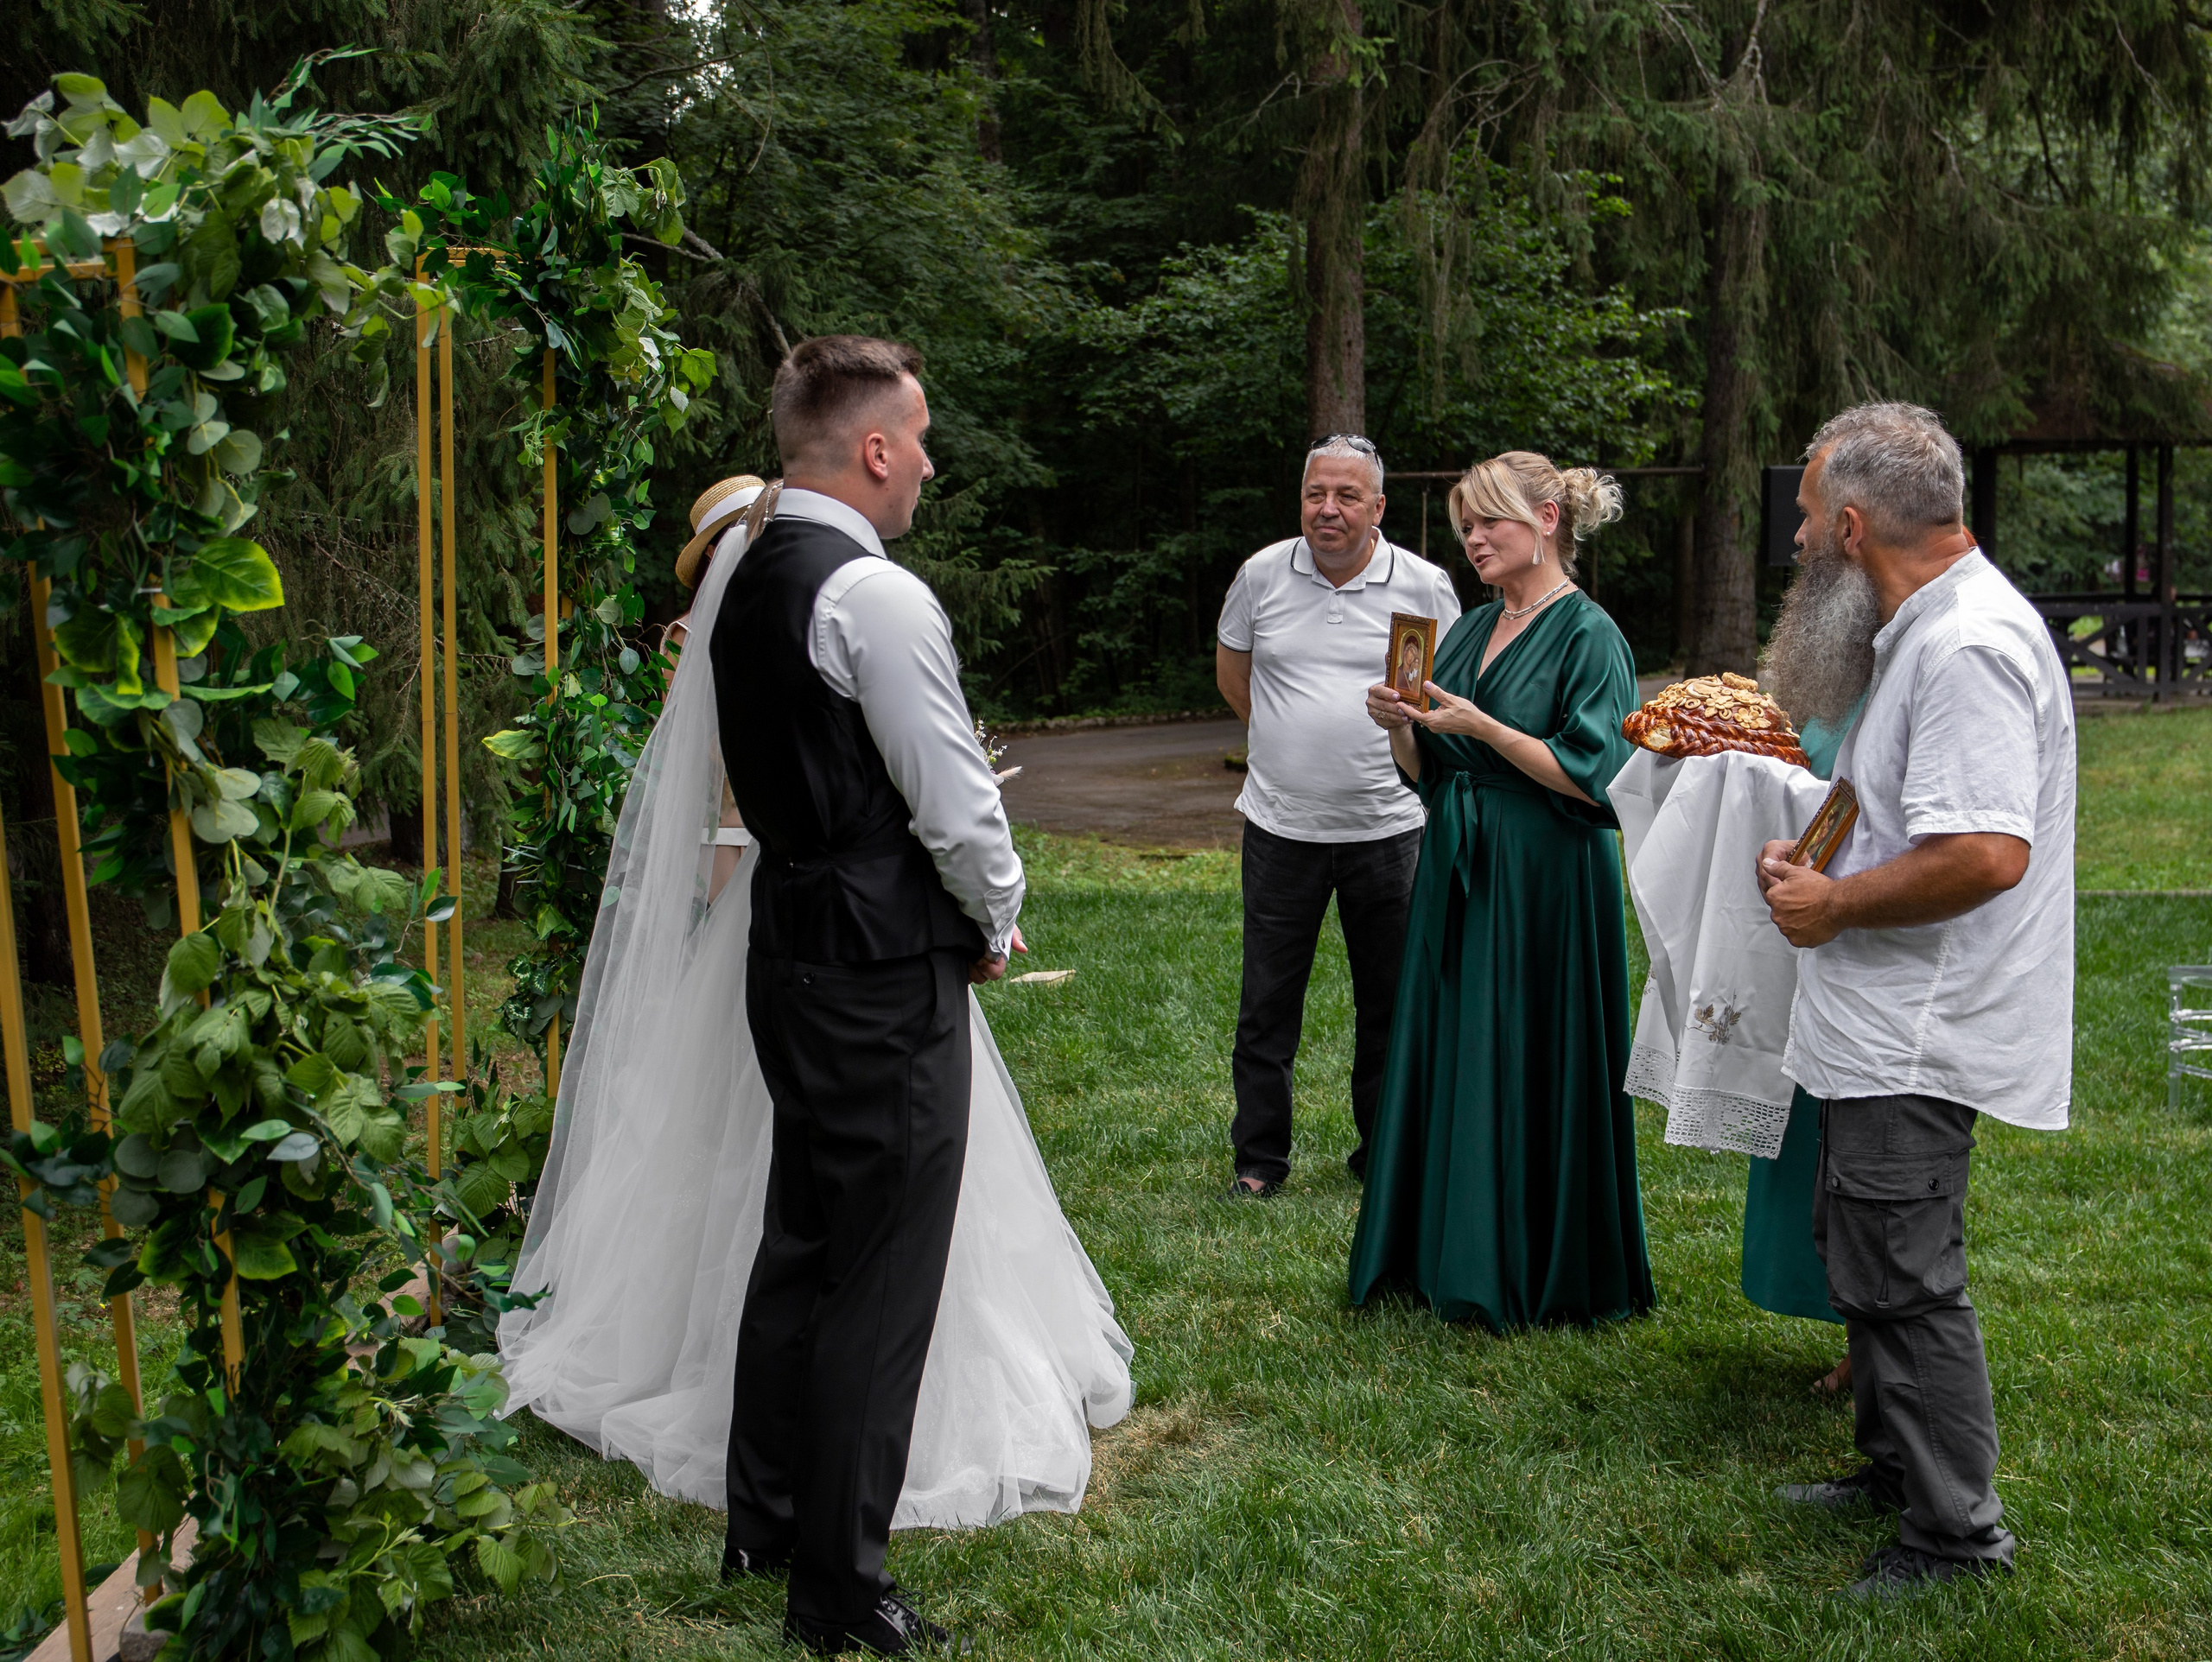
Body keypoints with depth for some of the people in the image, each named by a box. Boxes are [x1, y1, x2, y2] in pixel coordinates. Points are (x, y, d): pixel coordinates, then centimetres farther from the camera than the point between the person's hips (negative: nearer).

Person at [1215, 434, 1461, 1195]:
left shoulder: (1424, 585, -3)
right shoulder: (1262, 574, 1)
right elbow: (1232, 670, 18)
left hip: (1387, 825, 0)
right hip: (1282, 824, 1)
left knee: (1391, 1002, 10)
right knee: (1267, 1002, 6)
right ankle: (1258, 1158, 18)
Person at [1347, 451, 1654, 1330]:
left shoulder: (1587, 635, -9)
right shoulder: (1469, 631, 13)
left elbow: (1591, 778, -16)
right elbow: (1426, 772, 15)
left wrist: (1483, 728, -20)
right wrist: (1401, 726, -5)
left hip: (1544, 883, -7)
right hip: (1456, 870, 8)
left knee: (1530, 1070, -1)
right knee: (1448, 1056, 11)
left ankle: (1538, 1273, 12)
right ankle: (1449, 1255, 23)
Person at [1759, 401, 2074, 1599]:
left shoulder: (1966, 647, -23)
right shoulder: (1928, 629, 13)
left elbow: (1985, 854, -32)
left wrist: (1836, 905, -19)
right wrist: (1816, 867, 10)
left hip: (1917, 1039, -11)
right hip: (1883, 1027, 11)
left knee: (1900, 1276, -2)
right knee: (1859, 1252, 21)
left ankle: (1956, 1530, 12)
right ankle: (1894, 1467, 36)